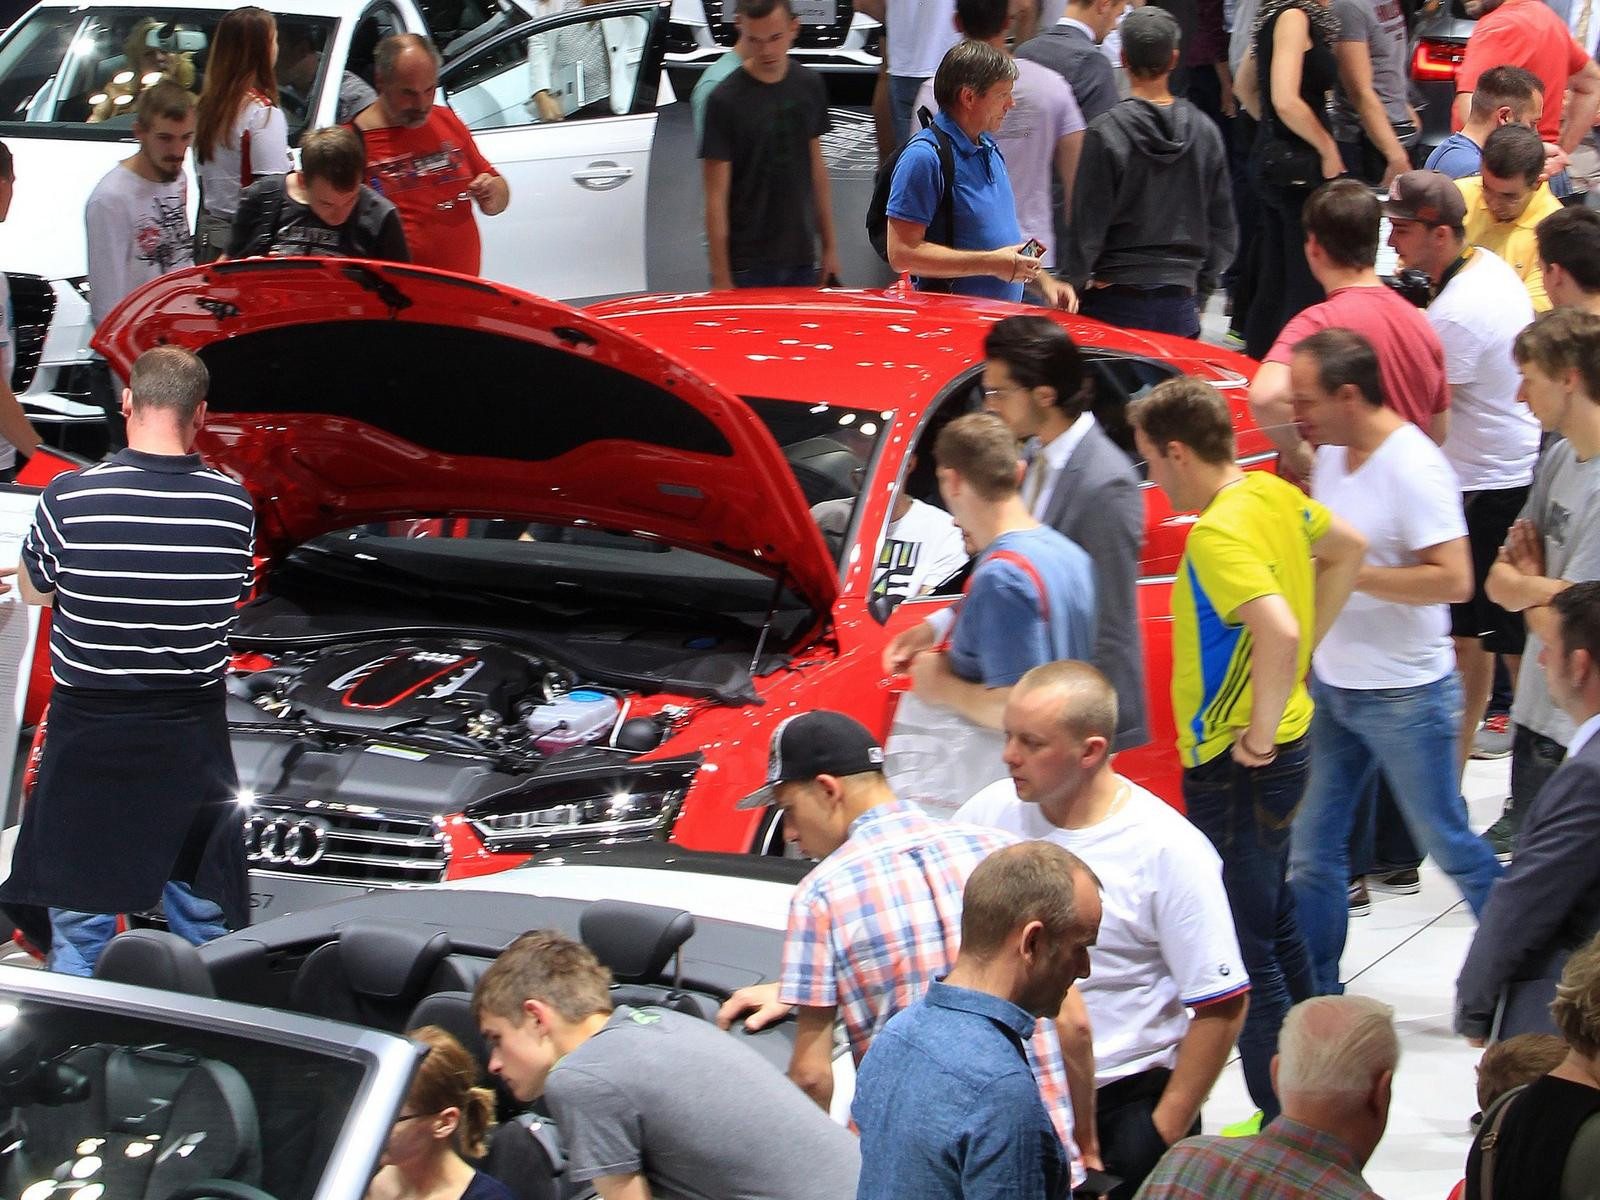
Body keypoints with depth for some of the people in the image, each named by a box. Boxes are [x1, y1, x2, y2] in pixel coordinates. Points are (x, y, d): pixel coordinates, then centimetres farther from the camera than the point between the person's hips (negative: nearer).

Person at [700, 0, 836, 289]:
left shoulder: (810, 85, 4)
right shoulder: (725, 100, -11)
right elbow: (716, 197, -11)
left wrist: (828, 245, 14)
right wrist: (721, 277, -14)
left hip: (802, 258, 5)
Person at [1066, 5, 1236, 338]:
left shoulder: (1105, 132, -9)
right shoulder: (1204, 131, 2)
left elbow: (1088, 226, -7)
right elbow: (1223, 228, 9)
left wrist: (1075, 285, 6)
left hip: (1116, 301, -3)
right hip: (1180, 304, 3)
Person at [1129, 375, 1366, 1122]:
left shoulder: (1217, 535, -24)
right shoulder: (1273, 494, 4)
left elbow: (1277, 630, -37)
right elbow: (1347, 549, 22)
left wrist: (1258, 734, -26)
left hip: (1236, 765, -10)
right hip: (1286, 744, 10)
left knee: (1245, 949, -3)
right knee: (1273, 923, 23)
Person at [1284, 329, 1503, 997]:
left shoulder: (1412, 467, -19)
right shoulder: (1332, 454, 6)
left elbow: (1453, 580, -26)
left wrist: (1350, 574, -24)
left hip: (1405, 696, -8)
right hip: (1331, 687, 8)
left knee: (1448, 846, 3)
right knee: (1312, 851, 9)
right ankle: (1314, 999, 18)